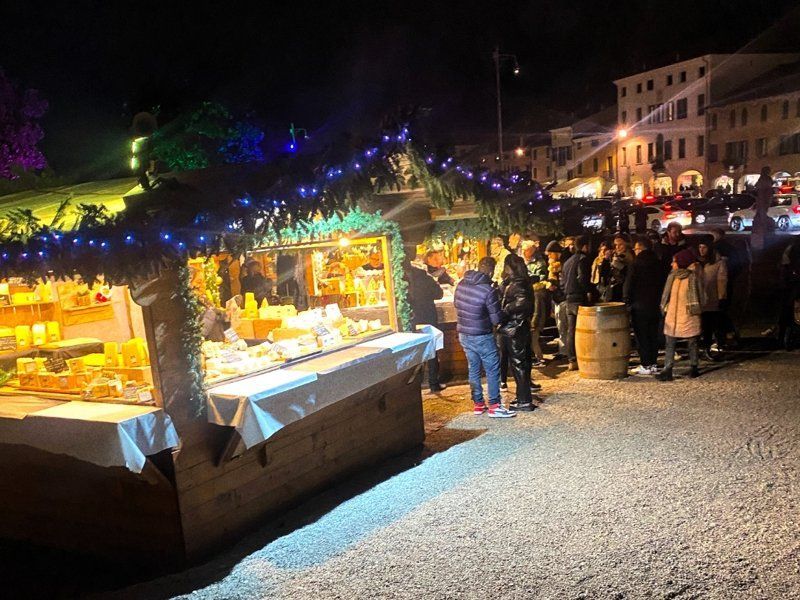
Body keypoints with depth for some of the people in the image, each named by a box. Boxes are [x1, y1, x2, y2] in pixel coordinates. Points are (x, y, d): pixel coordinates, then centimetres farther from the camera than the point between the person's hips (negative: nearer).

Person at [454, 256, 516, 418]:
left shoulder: (461, 284, -2)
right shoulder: (488, 290, -21)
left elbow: (456, 305, 14)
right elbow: (497, 319, -16)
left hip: (463, 335, 7)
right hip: (481, 337, -7)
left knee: (473, 369, 17)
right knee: (493, 370, 7)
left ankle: (478, 404, 25)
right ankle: (494, 406, 11)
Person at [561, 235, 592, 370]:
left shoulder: (568, 261, 18)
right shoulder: (583, 259, -9)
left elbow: (563, 281, 18)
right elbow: (582, 279, -21)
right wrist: (589, 290, -9)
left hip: (569, 300, 8)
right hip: (580, 299, -8)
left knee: (571, 331, 9)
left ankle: (572, 360, 12)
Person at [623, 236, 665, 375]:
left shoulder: (637, 263, -12)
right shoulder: (658, 262, 6)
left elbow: (628, 284, -12)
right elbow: (662, 282, 12)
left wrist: (626, 300, -2)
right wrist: (659, 300, 18)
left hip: (640, 306, -6)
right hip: (655, 305, 6)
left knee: (641, 336, -1)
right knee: (653, 335, 12)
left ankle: (646, 366, -1)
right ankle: (653, 364, 16)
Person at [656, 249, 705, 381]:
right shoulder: (672, 276, 2)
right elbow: (667, 294, 7)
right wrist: (665, 308, 6)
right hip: (672, 315, 3)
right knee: (670, 343, 3)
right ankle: (667, 370, 5)